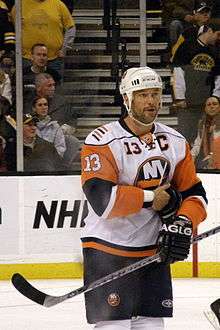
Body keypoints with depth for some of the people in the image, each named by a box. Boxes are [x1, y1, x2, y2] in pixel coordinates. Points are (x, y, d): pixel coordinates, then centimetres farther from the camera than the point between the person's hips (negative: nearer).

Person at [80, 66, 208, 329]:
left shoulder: (175, 142, 7)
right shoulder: (103, 141, -13)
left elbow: (194, 194, 9)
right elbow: (101, 198, -24)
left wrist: (183, 225, -11)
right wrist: (150, 199, -17)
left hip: (154, 249, 6)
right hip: (109, 249, -6)